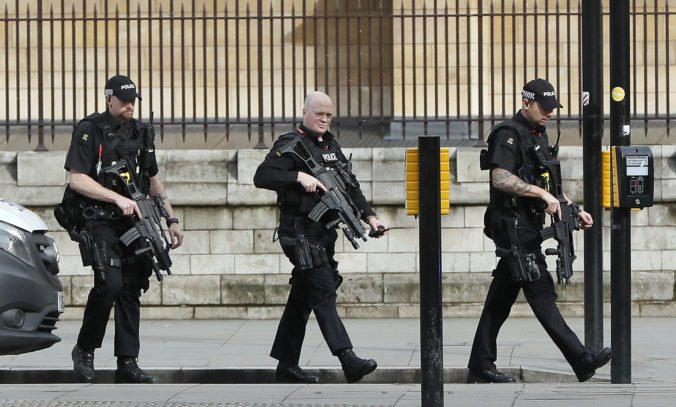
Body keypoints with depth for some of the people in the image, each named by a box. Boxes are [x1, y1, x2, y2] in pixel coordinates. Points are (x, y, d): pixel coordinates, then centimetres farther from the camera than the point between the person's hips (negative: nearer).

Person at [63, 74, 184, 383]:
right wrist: (118, 198, -20)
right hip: (100, 222, -6)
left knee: (131, 289, 3)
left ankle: (127, 364, 5)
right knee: (110, 283, -19)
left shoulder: (140, 133, 14)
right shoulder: (89, 130, -4)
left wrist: (171, 220, 16)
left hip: (134, 222, 6)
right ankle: (84, 350, -1)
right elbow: (77, 179, -11)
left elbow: (153, 181, 22)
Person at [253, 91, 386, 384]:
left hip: (324, 233, 8)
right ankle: (348, 359, -27)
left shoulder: (331, 146, 17)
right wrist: (299, 176, -26)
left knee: (302, 298, 12)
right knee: (323, 291, -17)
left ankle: (286, 366, 18)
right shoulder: (291, 145, -7)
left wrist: (369, 216, 10)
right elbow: (262, 176, -17)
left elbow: (351, 186, 21)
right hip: (300, 231, -8)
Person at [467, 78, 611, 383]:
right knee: (541, 291, -11)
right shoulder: (509, 134, -11)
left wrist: (574, 211, 16)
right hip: (512, 224, -10)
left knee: (501, 297, 10)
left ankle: (480, 368, 13)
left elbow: (549, 184, 26)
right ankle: (581, 361, -17)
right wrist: (542, 193, -23)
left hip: (528, 226, 10)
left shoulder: (539, 136, 19)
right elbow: (500, 178, -23)